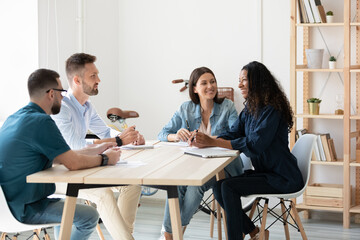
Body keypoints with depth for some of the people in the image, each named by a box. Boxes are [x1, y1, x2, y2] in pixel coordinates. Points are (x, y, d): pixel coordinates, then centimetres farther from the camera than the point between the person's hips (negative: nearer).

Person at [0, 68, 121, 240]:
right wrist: (104, 158, -4)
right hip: (24, 209, -10)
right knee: (90, 216, -2)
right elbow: (73, 163, -22)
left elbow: (58, 156, 15)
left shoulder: (15, 118, 9)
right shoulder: (41, 122, -22)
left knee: (67, 205, 30)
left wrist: (95, 150, 18)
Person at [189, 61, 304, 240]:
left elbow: (254, 145, -26)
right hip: (264, 172, 9)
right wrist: (205, 142, -13)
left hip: (282, 178, -9)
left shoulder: (272, 110, -19)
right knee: (218, 187, -3)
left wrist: (212, 142, -27)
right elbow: (233, 133, 6)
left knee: (229, 186, -21)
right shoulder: (250, 108, 10)